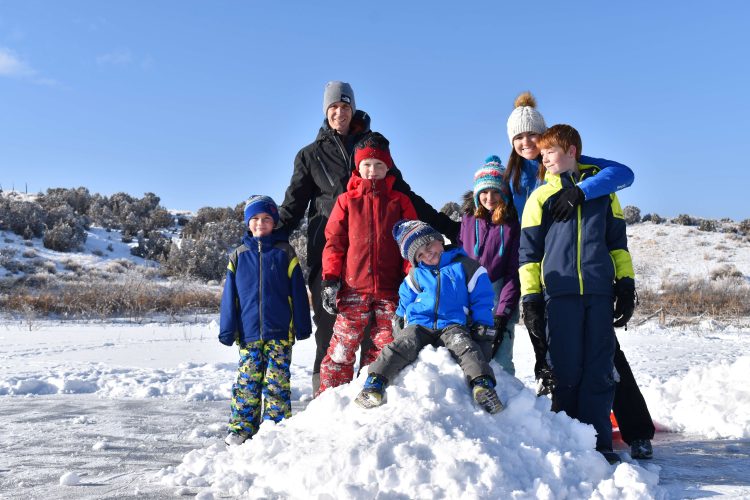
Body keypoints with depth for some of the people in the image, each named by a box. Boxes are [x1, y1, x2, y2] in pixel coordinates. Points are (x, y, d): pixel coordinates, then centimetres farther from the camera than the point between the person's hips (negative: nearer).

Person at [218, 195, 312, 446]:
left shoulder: (285, 253, 3)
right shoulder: (239, 255, 8)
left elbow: (298, 292, 3)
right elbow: (230, 296, 8)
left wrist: (302, 326, 0)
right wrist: (227, 329, 2)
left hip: (280, 332, -1)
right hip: (248, 333, 2)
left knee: (277, 382, 3)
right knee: (247, 381, 5)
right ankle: (241, 428, 15)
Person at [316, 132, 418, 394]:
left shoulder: (399, 201, 10)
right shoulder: (347, 201, 9)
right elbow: (334, 242, 5)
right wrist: (330, 279, -4)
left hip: (390, 289, 1)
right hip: (353, 288, -1)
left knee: (384, 350, 8)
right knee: (341, 349, -3)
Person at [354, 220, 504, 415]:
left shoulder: (464, 265, 7)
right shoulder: (416, 274, 17)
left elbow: (481, 296, 9)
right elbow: (405, 300, 30)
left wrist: (483, 324, 3)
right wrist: (400, 320, 24)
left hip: (451, 326, -1)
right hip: (419, 325, 2)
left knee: (465, 346, -32)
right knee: (403, 344, -28)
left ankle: (482, 384, -46)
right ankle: (375, 382, -37)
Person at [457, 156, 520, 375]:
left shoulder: (513, 223, -1)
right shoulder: (469, 219, 7)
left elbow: (513, 273, -4)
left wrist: (503, 312, -12)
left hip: (500, 300, -2)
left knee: (499, 363, -9)